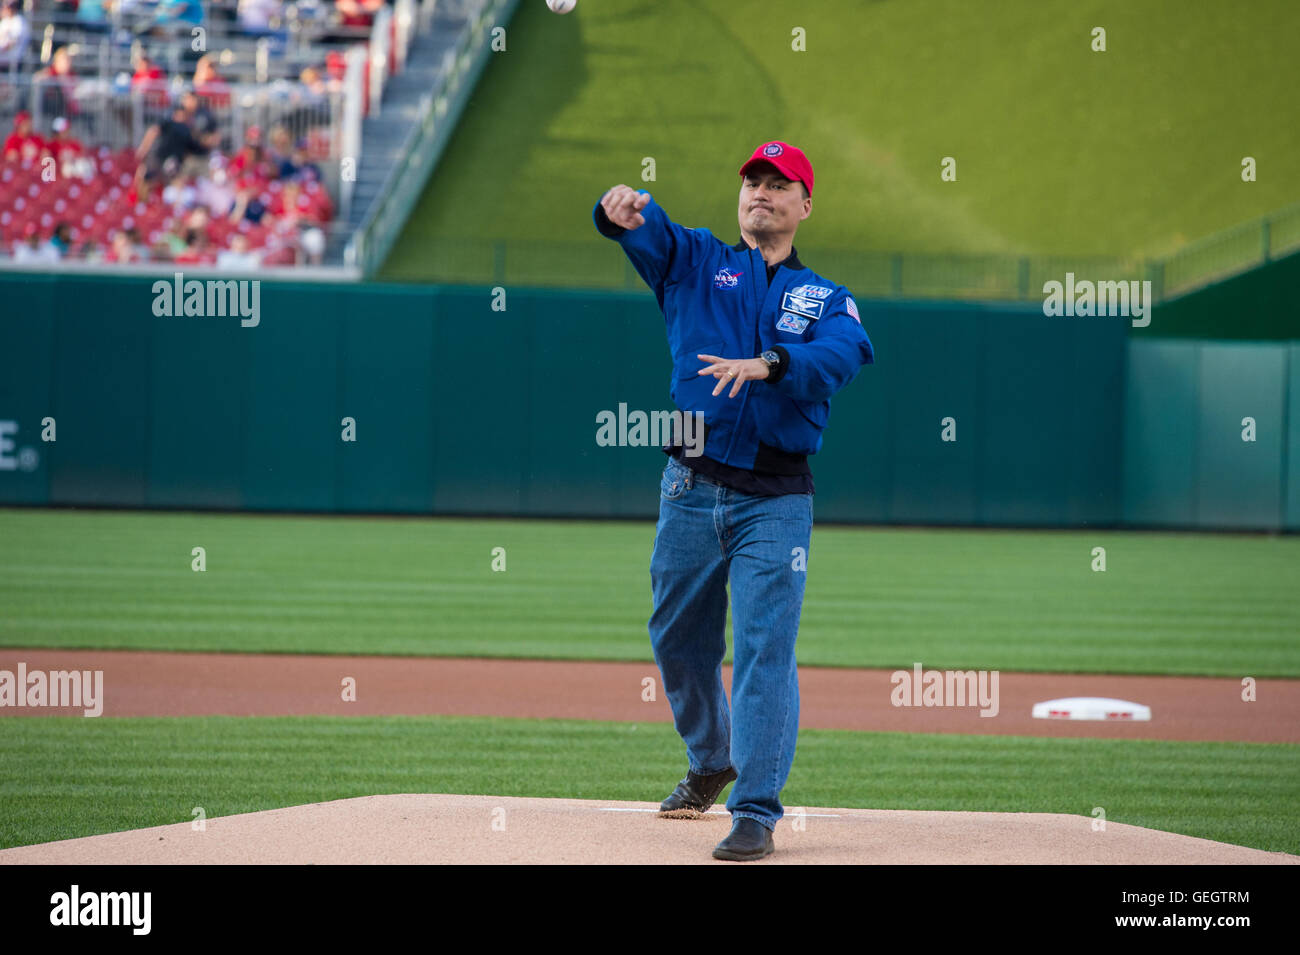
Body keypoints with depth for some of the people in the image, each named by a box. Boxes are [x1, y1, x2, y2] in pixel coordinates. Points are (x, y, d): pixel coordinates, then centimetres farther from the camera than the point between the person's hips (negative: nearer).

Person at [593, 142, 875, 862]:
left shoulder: (825, 299, 10)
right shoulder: (695, 261, 12)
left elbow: (847, 354, -12)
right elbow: (647, 230, -9)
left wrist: (767, 363, -30)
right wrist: (620, 210, -34)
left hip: (774, 500, -2)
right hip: (691, 489, 2)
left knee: (765, 648, -9)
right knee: (679, 639, 13)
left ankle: (756, 812, -9)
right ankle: (710, 761, 37)